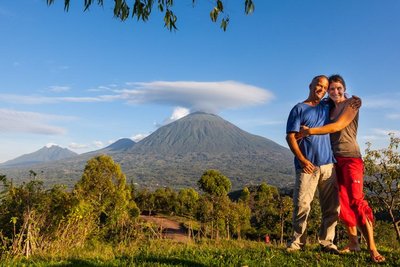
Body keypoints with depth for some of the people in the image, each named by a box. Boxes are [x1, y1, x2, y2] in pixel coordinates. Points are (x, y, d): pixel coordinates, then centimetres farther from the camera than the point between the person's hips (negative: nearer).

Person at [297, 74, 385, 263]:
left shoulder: (351, 104, -3)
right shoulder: (330, 109, 17)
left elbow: (338, 126, -14)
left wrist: (310, 131, -14)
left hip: (351, 157, -6)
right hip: (335, 159, 6)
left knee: (356, 200, -14)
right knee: (343, 202, 3)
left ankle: (372, 248, -11)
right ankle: (353, 242, 10)